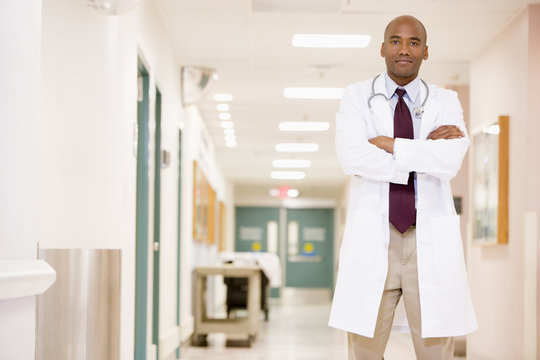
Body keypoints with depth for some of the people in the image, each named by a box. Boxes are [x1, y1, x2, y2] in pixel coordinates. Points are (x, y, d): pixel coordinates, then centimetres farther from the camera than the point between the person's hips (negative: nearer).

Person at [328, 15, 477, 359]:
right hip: (373, 240, 0)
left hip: (431, 244, 1)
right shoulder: (357, 97, 5)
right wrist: (425, 151, -12)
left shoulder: (446, 102, 8)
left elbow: (451, 160, -12)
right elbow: (352, 158, -14)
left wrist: (390, 145, -11)